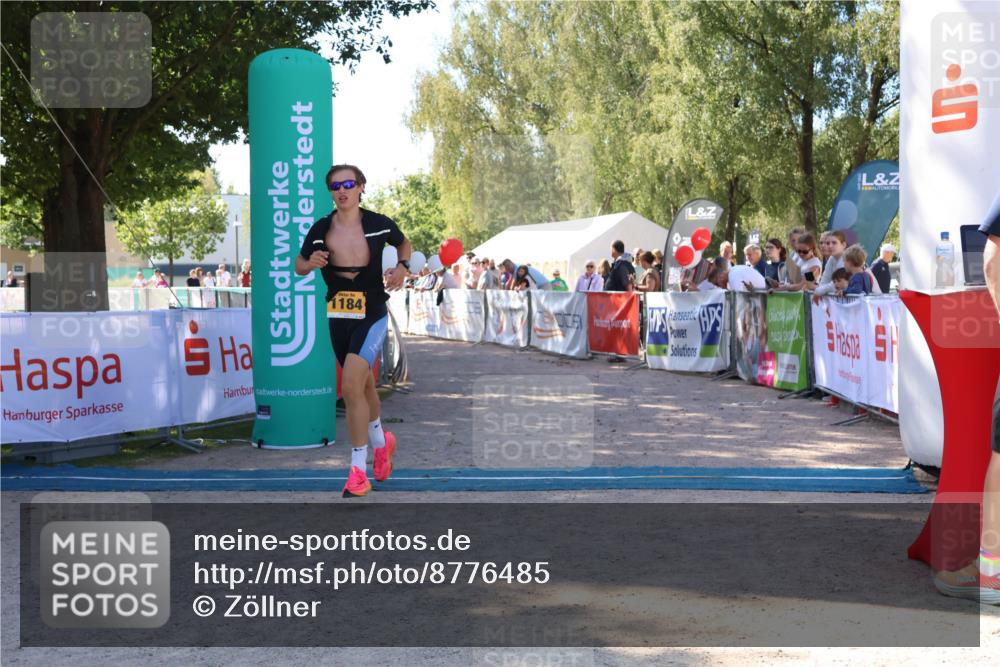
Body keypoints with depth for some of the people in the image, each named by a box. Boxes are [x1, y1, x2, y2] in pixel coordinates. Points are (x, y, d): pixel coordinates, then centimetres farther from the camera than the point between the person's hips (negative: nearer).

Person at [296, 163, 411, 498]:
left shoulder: (379, 224, -5)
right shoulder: (320, 229, -1)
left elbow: (405, 244, 15)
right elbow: (299, 265, 10)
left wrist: (402, 266, -5)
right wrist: (310, 263, -13)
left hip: (372, 314, -4)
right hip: (338, 316, 4)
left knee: (351, 386, -18)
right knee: (363, 384, 19)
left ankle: (359, 471, -8)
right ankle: (381, 442, 46)